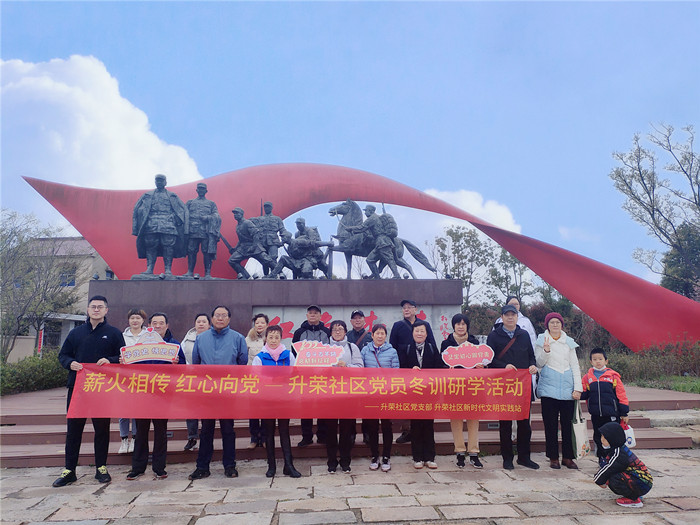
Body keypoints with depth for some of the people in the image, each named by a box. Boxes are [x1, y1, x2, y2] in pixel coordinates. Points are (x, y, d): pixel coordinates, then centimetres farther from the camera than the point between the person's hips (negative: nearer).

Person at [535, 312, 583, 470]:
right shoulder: (541, 341, 5)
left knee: (567, 423, 3)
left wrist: (577, 388, 4)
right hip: (549, 387, -2)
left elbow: (575, 366, 12)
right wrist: (546, 351, -18)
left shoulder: (569, 342, 13)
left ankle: (567, 457, 14)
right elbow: (539, 363, 1)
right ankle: (553, 457, 9)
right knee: (550, 423, -1)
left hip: (567, 388, 2)